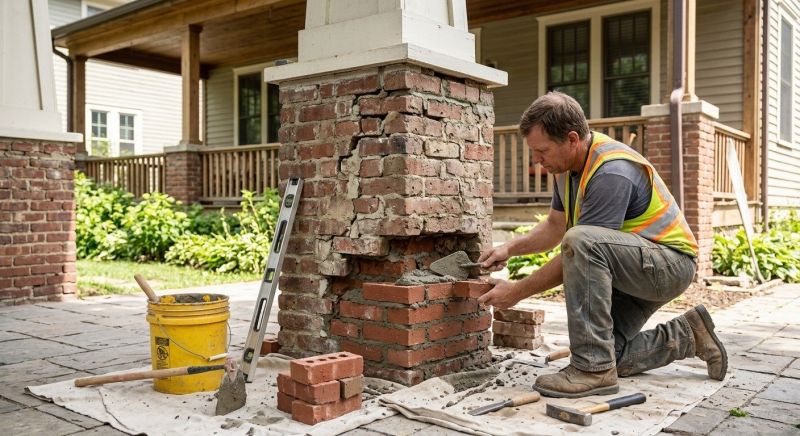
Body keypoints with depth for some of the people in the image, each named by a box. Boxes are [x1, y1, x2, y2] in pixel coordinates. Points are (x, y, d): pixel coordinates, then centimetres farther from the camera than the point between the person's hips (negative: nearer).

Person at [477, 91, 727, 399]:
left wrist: (517, 292, -19)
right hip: (632, 267, 9)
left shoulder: (612, 173, -28)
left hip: (670, 262, -9)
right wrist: (510, 249, -2)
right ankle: (687, 336, 22)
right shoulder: (569, 164, 1)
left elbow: (577, 252, -26)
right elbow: (554, 226, 13)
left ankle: (593, 369, -30)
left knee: (580, 240, -36)